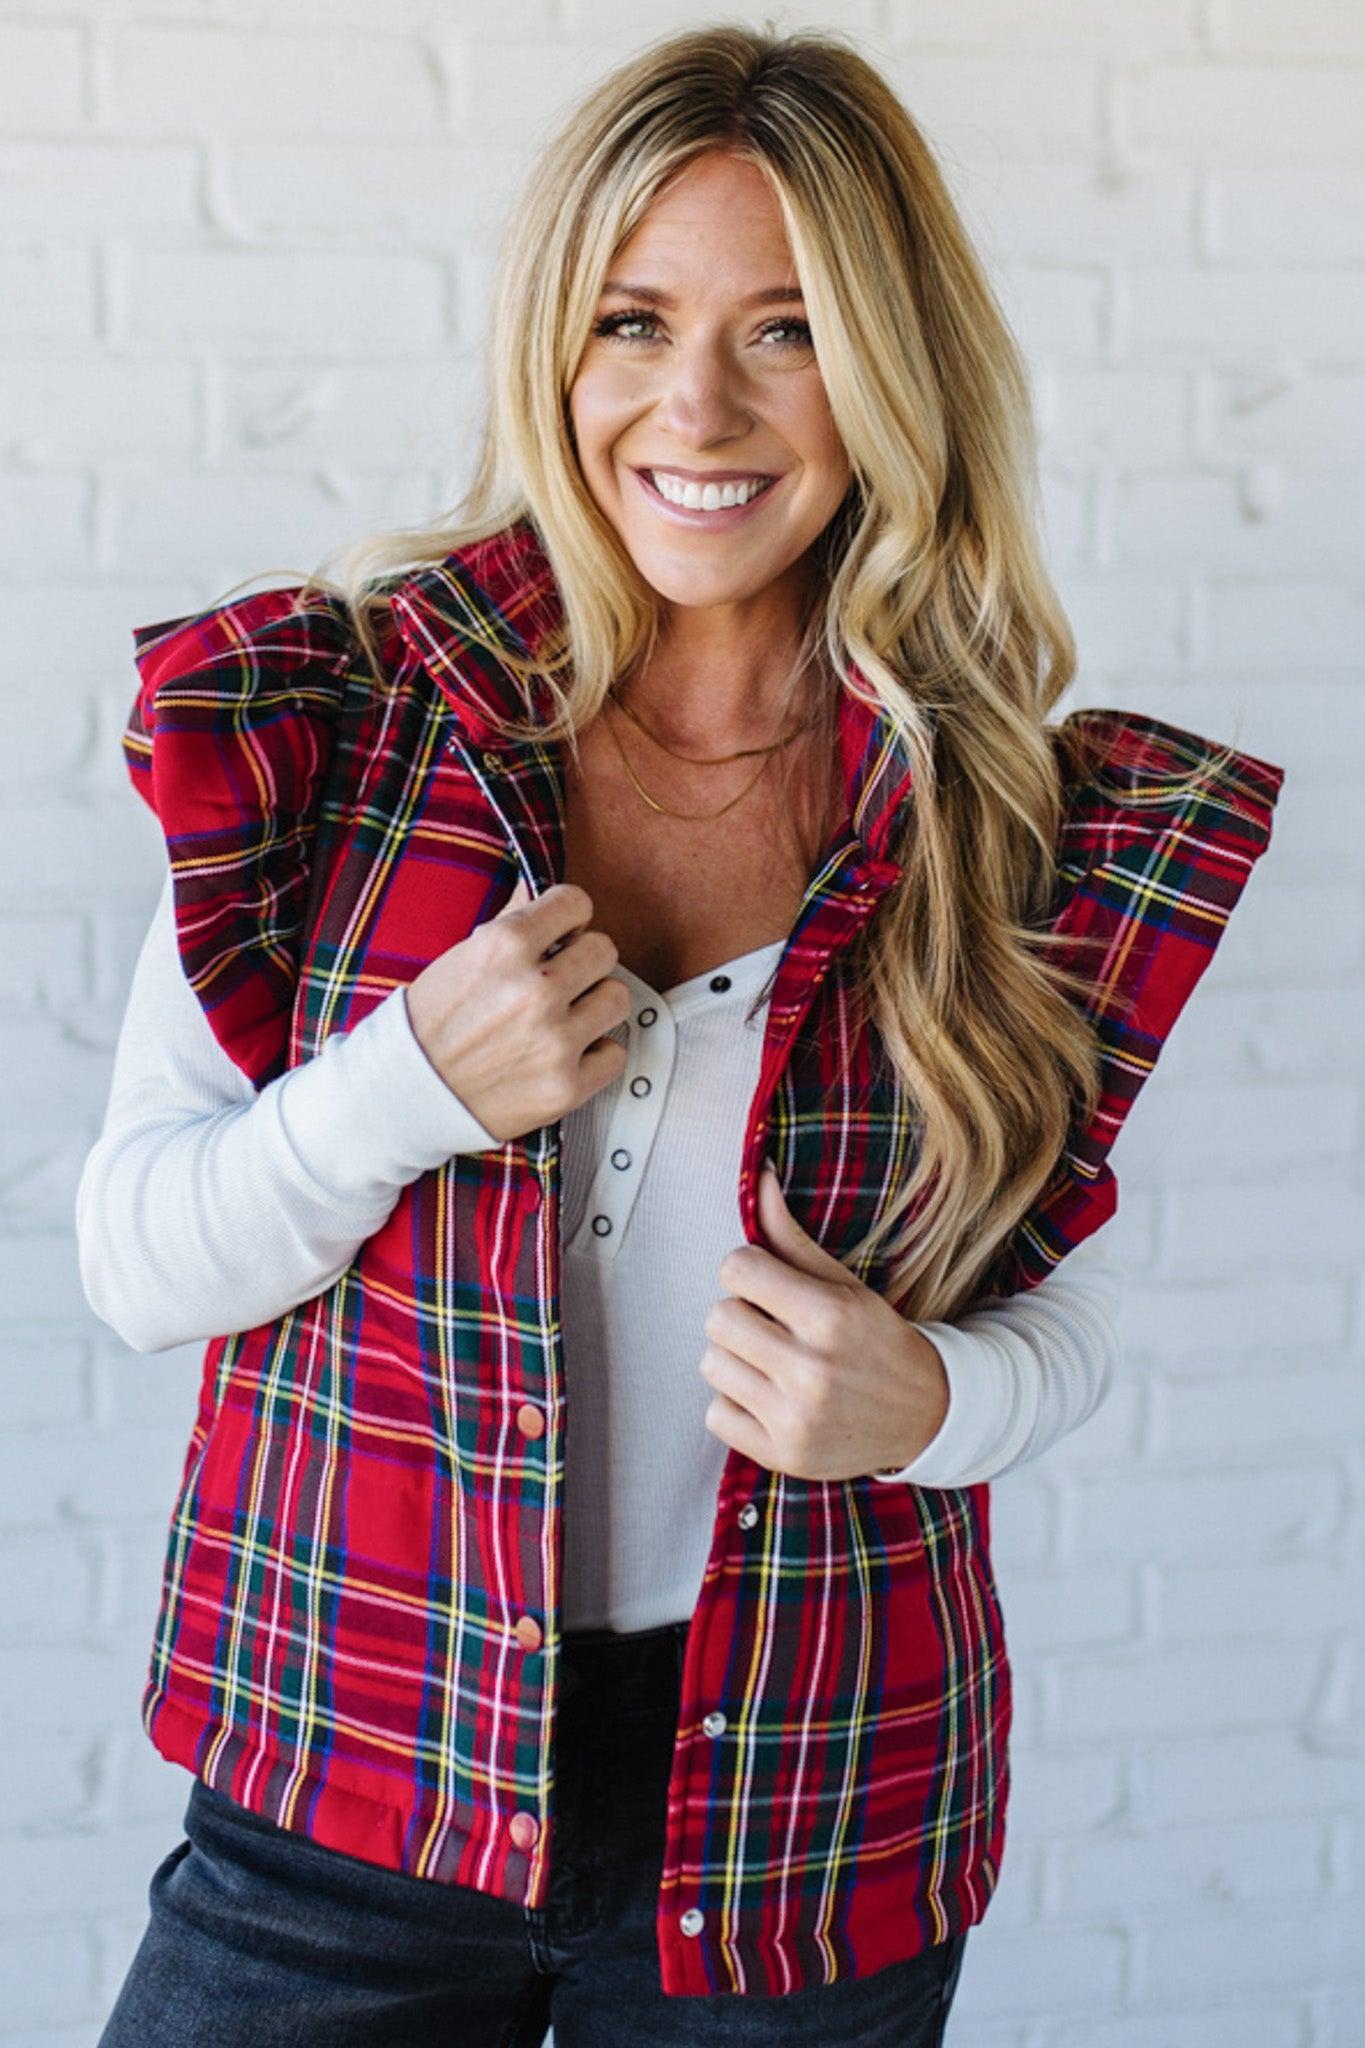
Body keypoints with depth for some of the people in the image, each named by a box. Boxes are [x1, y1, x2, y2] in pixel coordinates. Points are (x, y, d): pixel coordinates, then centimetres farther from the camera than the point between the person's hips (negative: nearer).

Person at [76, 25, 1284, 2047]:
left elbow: (1069, 1307, 5)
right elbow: (131, 1263, -5)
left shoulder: (1020, 818, -5)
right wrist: (413, 1088, -22)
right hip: (354, 1783, 0)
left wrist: (931, 1401, -16)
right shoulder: (333, 717, -6)